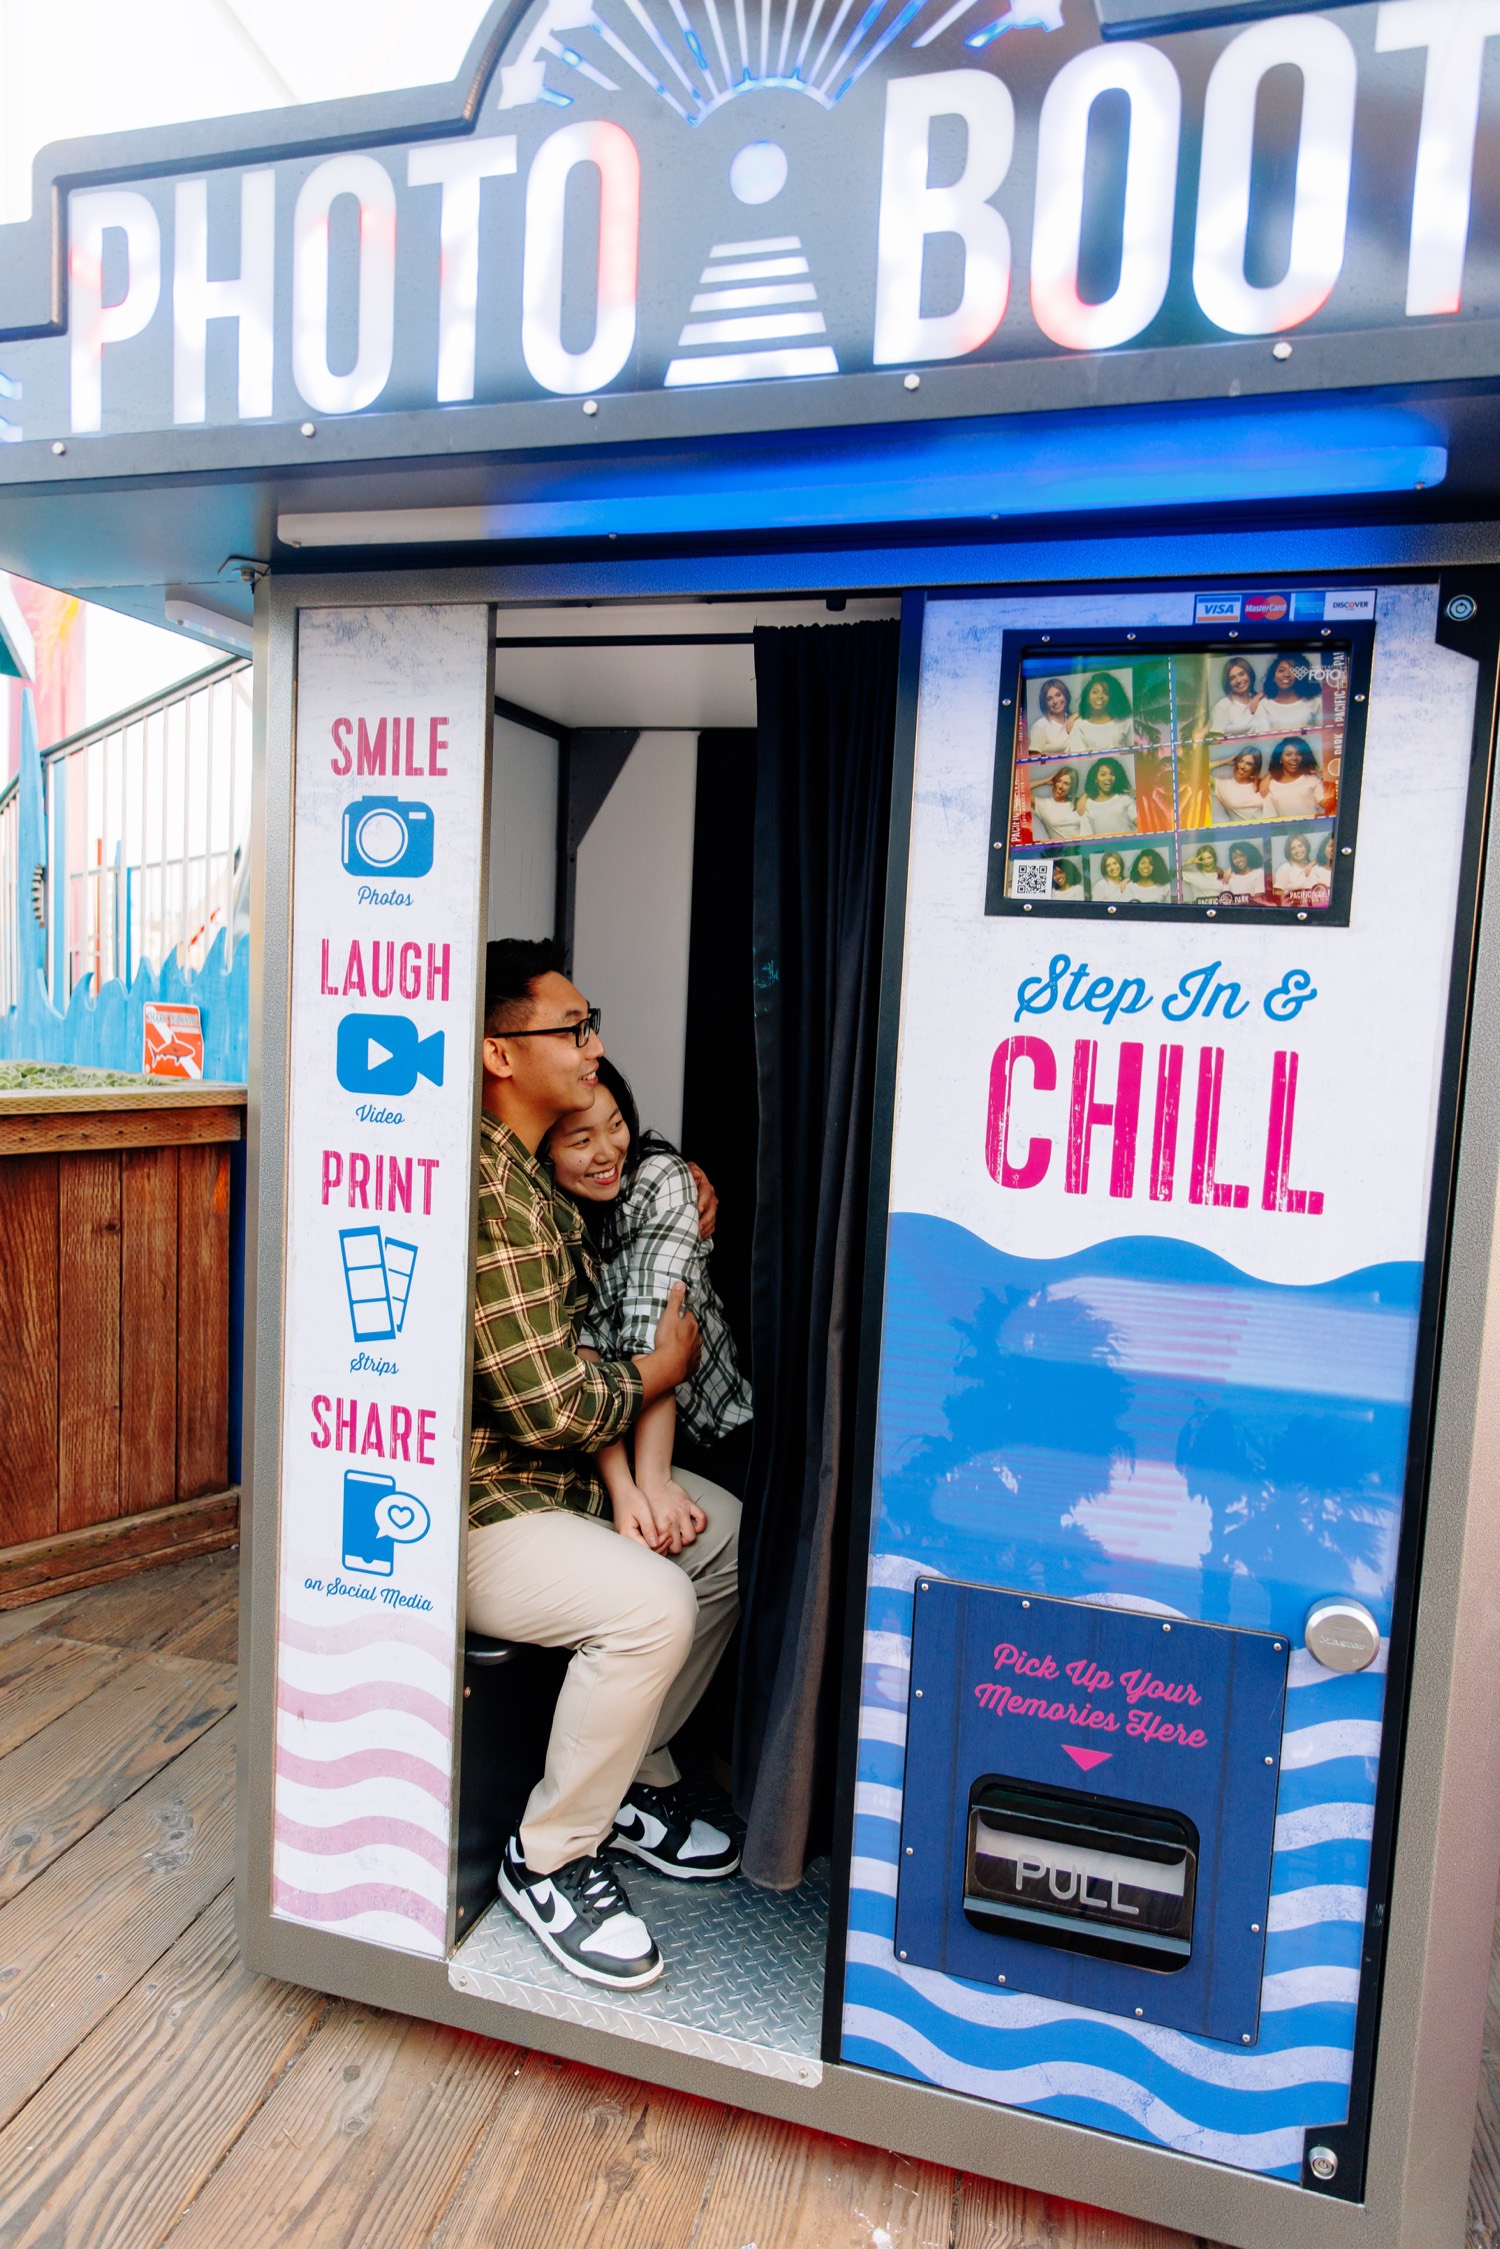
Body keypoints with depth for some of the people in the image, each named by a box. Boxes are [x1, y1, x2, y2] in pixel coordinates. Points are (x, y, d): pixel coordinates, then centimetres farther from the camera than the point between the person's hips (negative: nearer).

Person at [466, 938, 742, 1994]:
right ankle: (550, 1858, 0)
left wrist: (630, 1482, -2)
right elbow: (554, 1408, -25)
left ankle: (633, 1774, 24)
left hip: (554, 1471, 10)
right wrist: (668, 1364, -8)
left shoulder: (537, 1172, 8)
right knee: (650, 1604, -26)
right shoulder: (491, 1193, -26)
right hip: (469, 1508, -10)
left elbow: (594, 1359, 12)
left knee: (731, 1533, 9)